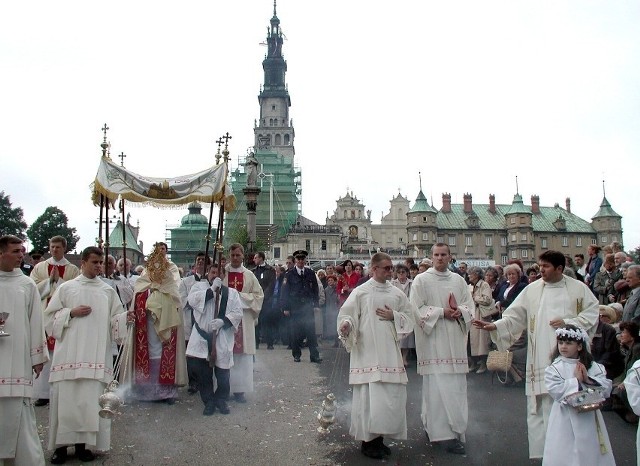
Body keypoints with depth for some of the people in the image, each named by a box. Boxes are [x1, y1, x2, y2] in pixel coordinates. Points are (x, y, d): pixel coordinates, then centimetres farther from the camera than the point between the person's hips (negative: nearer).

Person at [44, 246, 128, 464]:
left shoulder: (108, 291, 11)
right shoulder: (66, 288, 8)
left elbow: (116, 320, 7)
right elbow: (50, 317, 7)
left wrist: (128, 316, -13)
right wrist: (71, 313, -8)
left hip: (96, 355, 1)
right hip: (69, 354, -1)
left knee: (91, 399, 0)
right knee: (66, 398, -1)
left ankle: (83, 443, 10)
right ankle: (61, 444, 10)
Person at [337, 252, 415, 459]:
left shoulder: (397, 293, 10)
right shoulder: (360, 292, -2)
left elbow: (409, 317, 13)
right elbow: (347, 314, -6)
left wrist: (393, 316, -5)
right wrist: (346, 325, -27)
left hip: (390, 352, 5)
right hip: (367, 352, -4)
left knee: (391, 394, 6)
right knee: (369, 395, -4)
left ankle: (379, 437, 21)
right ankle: (368, 440, 10)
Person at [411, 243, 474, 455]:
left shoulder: (459, 280, 13)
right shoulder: (421, 280, -1)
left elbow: (469, 305, 12)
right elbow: (417, 309, -7)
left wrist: (459, 311, -9)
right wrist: (442, 312, -13)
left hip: (455, 341, 5)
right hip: (433, 340, -5)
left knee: (456, 385, 5)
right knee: (438, 385, -6)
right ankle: (445, 433, -1)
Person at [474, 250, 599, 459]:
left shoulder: (579, 288, 3)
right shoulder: (532, 290, 4)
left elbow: (592, 313, 4)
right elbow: (515, 316, 2)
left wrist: (568, 322, -9)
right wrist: (494, 326, -12)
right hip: (540, 359, 1)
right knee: (541, 405, 1)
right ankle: (542, 451, 13)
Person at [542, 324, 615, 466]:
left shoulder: (593, 366, 3)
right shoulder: (554, 368, -7)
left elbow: (607, 388, -3)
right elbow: (555, 391, -18)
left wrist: (588, 380, -16)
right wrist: (576, 380, -17)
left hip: (589, 418, 3)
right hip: (566, 420, -3)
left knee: (591, 453, 14)